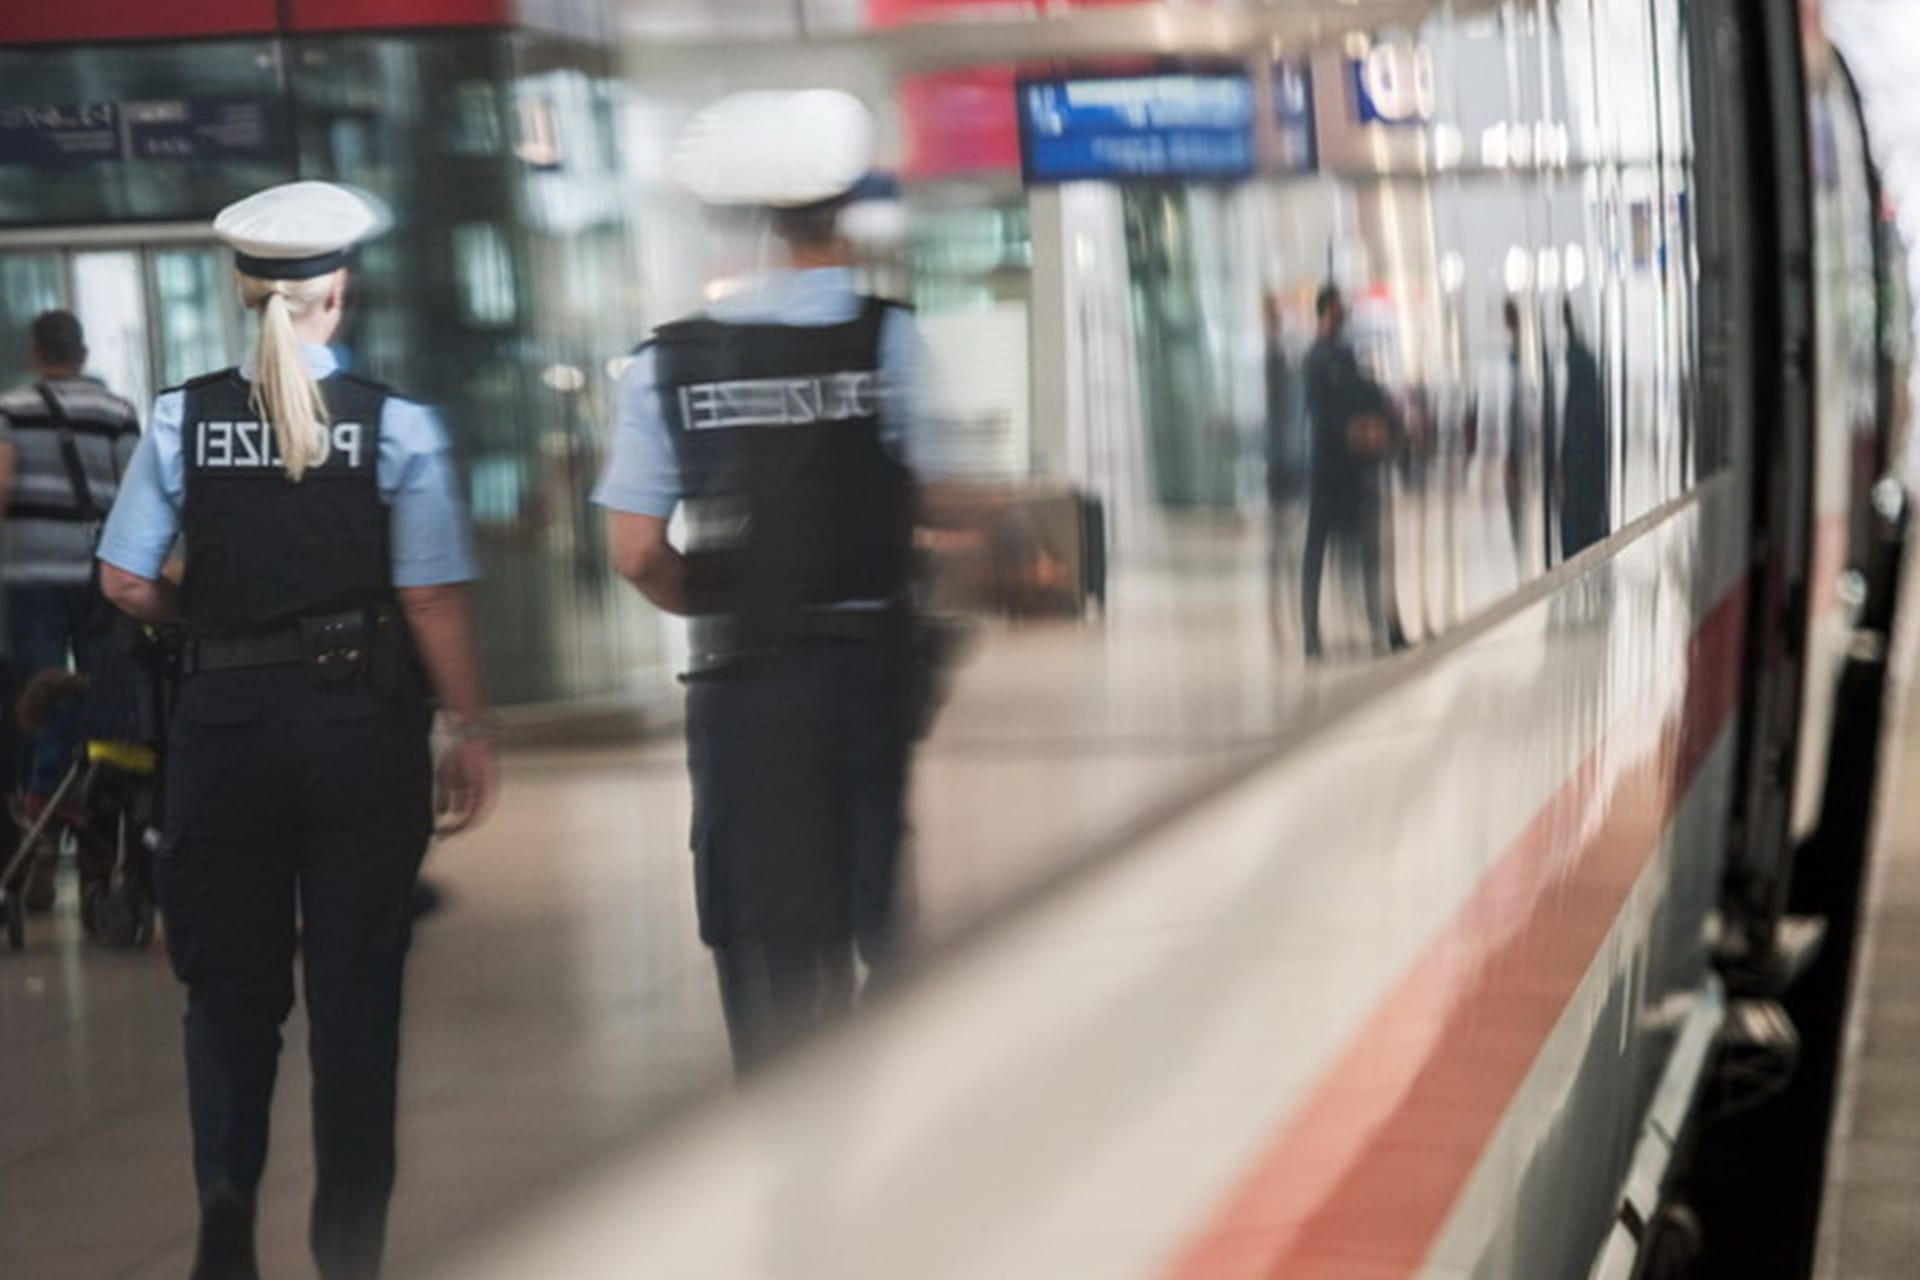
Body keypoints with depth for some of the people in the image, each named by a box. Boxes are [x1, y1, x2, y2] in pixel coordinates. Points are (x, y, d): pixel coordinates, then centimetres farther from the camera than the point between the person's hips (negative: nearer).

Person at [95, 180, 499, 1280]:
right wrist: (472, 732, -1)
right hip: (364, 723, -1)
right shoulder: (396, 424, -7)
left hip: (225, 724, 1)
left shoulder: (182, 418, -2)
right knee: (357, 985, 8)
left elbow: (127, 582, -1)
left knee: (229, 979, 13)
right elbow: (434, 601, -10)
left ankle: (227, 1182, -10)